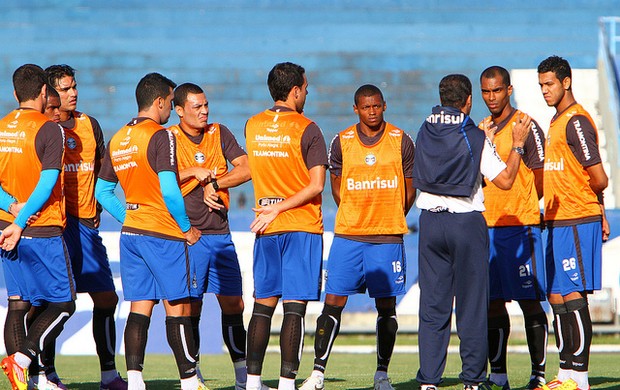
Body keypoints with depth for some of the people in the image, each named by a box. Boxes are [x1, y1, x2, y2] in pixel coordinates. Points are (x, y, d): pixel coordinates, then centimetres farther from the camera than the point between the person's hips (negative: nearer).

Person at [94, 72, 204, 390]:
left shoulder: (117, 139, 10)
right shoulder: (160, 137, -13)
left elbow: (102, 191, 15)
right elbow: (169, 191, -20)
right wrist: (187, 229, -8)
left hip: (130, 232, 7)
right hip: (164, 235, -7)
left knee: (139, 309, 6)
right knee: (178, 309, -1)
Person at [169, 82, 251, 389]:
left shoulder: (219, 134, 10)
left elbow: (245, 169, 4)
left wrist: (214, 183, -6)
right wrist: (194, 172, -14)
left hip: (220, 234, 4)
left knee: (233, 304, 3)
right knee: (190, 308, -5)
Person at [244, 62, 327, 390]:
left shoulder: (252, 126, 7)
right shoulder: (306, 129, -9)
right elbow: (316, 185, -13)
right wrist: (279, 208, -10)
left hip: (266, 228, 5)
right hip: (302, 227, -5)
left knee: (263, 305, 9)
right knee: (294, 307, -5)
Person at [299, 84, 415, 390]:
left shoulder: (401, 141, 1)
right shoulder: (341, 142, 3)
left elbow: (409, 191, 10)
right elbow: (337, 188, 13)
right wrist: (356, 218, 11)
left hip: (387, 238, -1)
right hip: (348, 236, 1)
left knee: (386, 306, 2)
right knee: (333, 303, -3)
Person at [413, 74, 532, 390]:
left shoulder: (425, 132, 4)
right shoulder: (475, 137, -9)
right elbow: (505, 180, -10)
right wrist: (517, 144, 2)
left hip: (430, 222, 4)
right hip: (467, 222, -4)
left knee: (432, 305, 6)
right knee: (471, 304, 4)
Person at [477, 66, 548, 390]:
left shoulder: (526, 126, -5)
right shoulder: (481, 129, 15)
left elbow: (540, 181, -5)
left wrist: (514, 207, 0)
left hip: (520, 225, -6)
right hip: (486, 227, 6)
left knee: (528, 300, -5)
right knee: (492, 302, 5)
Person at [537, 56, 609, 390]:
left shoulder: (575, 121, -14)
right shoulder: (557, 121, 17)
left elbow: (599, 179, -17)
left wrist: (580, 198, 2)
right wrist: (599, 212, 20)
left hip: (576, 222, -10)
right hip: (559, 223, 10)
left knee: (573, 297, -9)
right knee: (556, 296, 11)